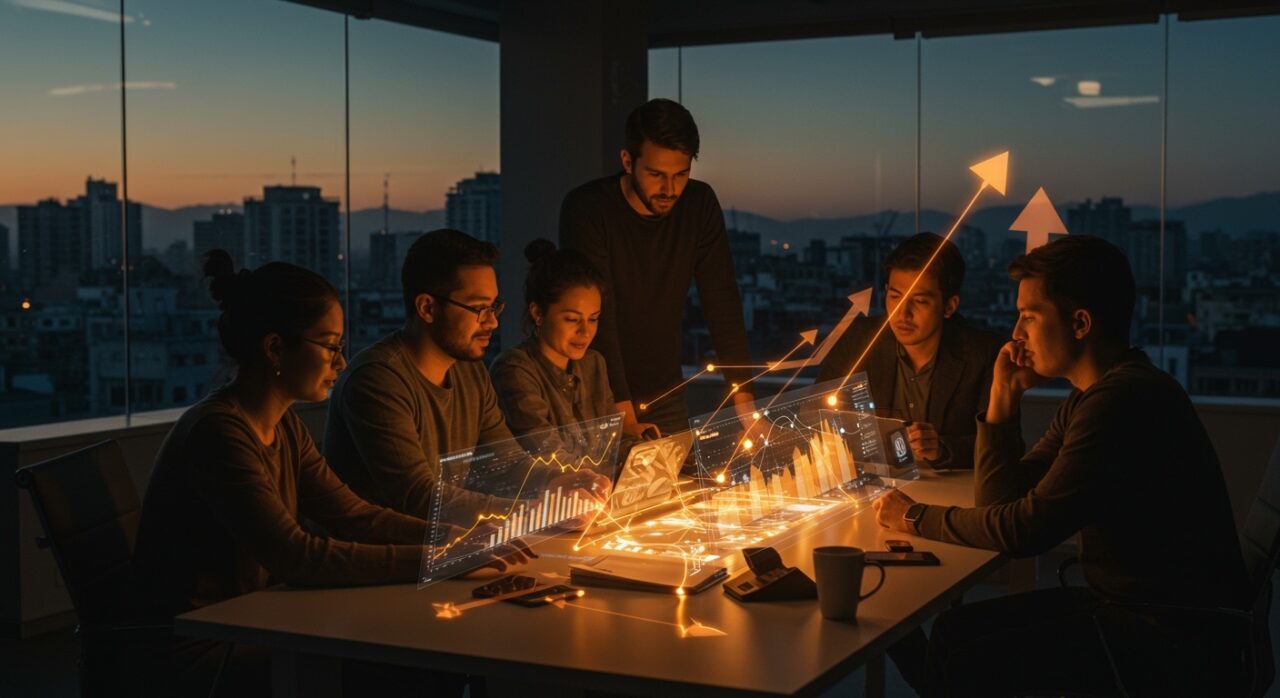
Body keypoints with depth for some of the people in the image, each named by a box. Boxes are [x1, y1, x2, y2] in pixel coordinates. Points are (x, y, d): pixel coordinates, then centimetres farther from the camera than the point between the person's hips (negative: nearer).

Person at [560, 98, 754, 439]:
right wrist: (622, 411, -29)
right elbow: (596, 317, -23)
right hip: (602, 397, -4)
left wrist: (744, 399, -14)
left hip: (665, 396, 4)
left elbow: (722, 305, -6)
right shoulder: (586, 209, -18)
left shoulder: (700, 205, -5)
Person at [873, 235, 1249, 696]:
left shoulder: (1125, 400, -22)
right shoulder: (1088, 399, 10)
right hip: (1125, 606, 10)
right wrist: (1004, 397, 3)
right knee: (955, 630, 5)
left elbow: (1025, 530, -22)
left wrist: (916, 517, -8)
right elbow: (999, 501, 13)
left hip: (1174, 640, -10)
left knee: (967, 658, -14)